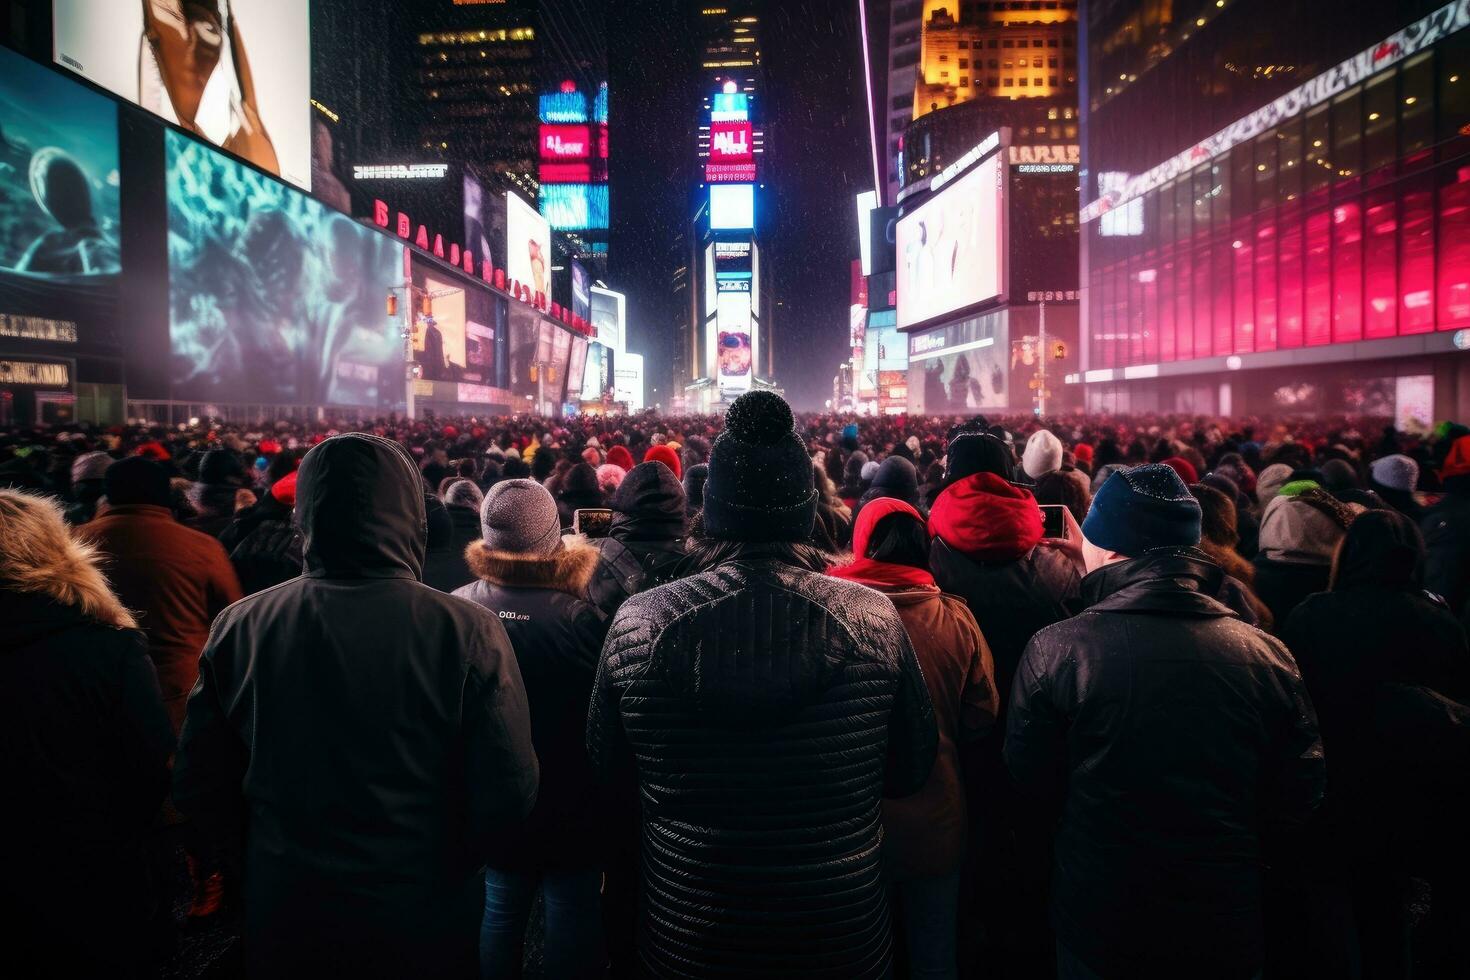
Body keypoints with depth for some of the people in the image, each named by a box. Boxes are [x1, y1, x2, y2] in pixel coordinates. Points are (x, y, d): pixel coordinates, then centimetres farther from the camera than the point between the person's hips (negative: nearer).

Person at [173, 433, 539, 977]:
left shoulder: (239, 627, -11)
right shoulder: (468, 632, -21)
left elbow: (197, 785, -2)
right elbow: (509, 792, -18)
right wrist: (448, 862, 1)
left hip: (283, 917, 2)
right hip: (425, 920, -2)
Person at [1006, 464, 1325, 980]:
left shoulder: (1056, 648, -21)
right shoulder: (1268, 653, -13)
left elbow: (1031, 774, -6)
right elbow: (1299, 799, -1)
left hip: (1100, 930, -2)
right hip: (1229, 936, 2)